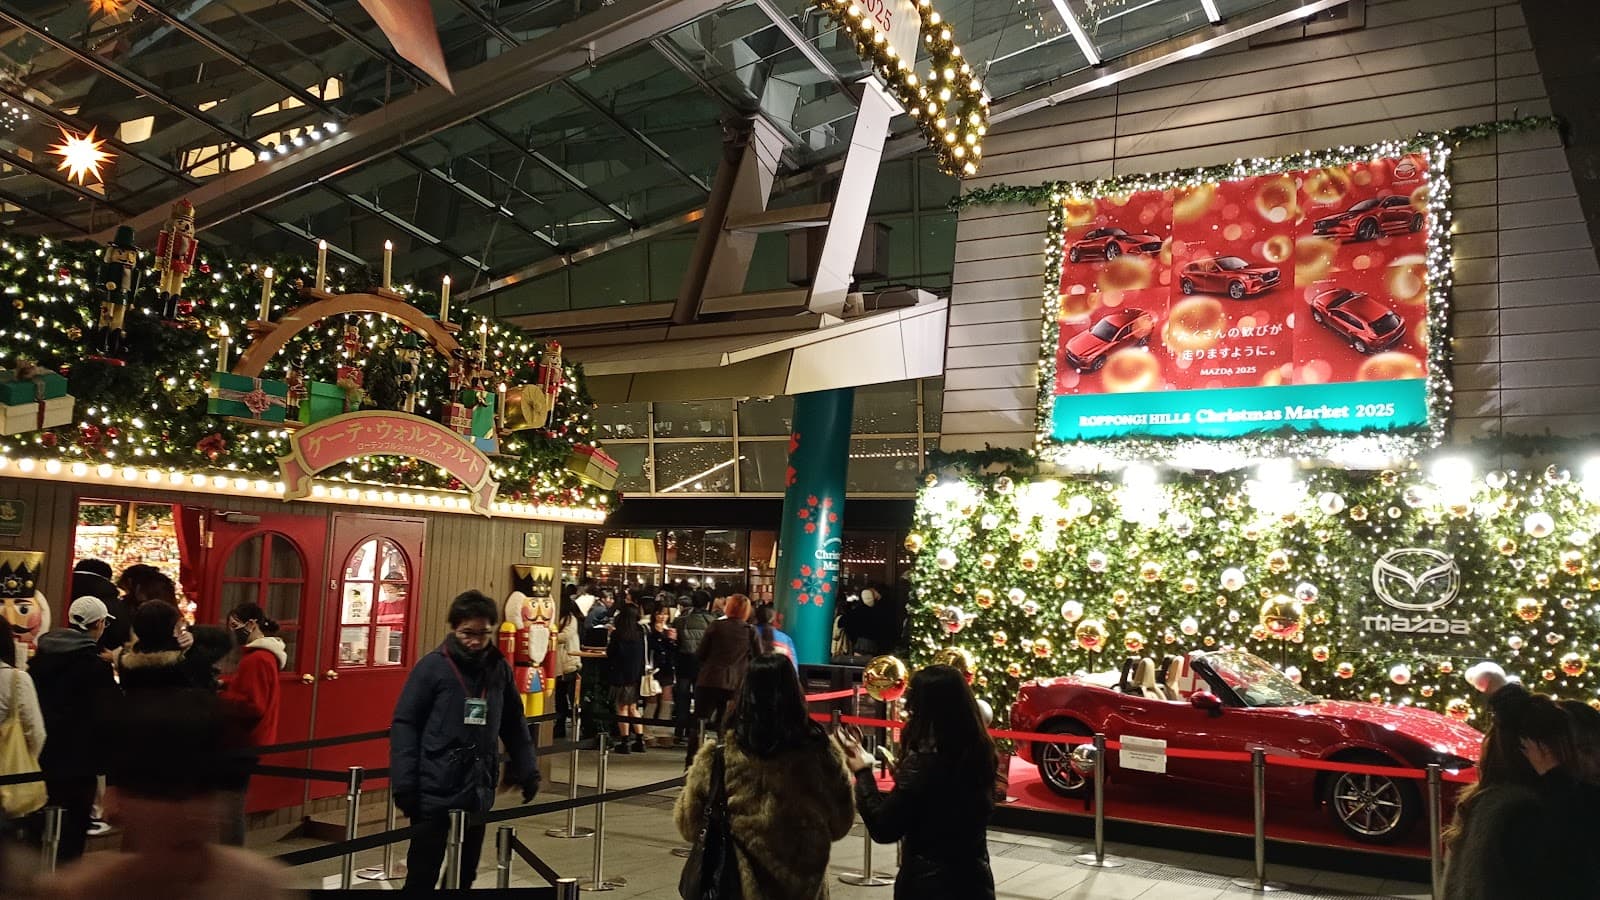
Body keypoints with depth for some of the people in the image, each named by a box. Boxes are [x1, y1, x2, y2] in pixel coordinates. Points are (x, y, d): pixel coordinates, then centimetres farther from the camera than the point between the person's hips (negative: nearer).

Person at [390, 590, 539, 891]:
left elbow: (513, 725, 13)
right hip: (433, 792, -4)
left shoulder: (499, 668, 4)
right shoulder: (433, 666, -8)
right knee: (423, 876, 4)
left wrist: (527, 769, 8)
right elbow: (404, 724, -8)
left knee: (465, 874, 14)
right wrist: (403, 783, -13)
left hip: (478, 793, 4)